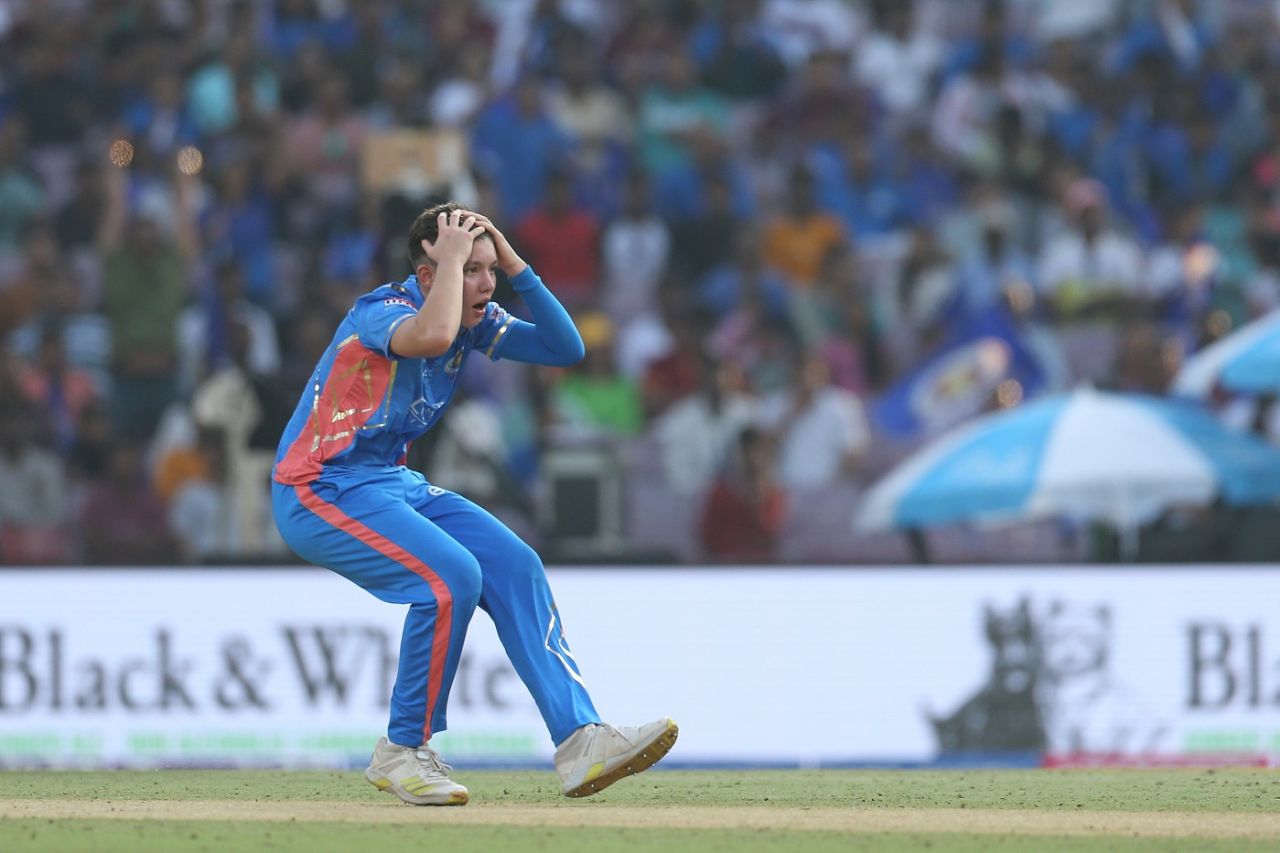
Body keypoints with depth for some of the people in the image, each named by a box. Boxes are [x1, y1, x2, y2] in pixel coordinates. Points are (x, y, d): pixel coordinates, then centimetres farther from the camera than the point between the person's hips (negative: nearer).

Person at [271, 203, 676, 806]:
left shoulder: (476, 321, 5)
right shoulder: (384, 310, -20)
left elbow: (565, 349, 1)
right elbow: (431, 337, -43)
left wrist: (515, 266, -7)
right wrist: (452, 259, -28)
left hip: (395, 485, 9)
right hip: (320, 492, -9)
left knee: (515, 567, -5)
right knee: (452, 575, -26)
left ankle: (579, 742, -7)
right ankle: (402, 752, -11)